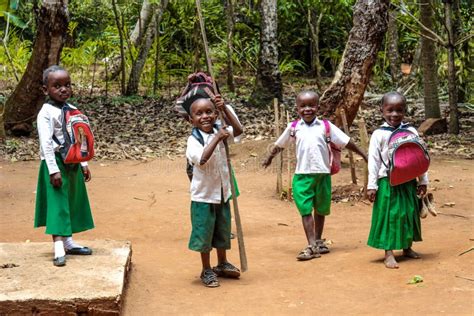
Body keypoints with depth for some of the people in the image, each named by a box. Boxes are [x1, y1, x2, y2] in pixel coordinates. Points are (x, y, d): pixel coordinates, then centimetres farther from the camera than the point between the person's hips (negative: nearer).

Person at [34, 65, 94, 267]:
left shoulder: (72, 110, 9)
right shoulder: (46, 113, -13)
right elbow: (46, 143, -19)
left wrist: (83, 164, 14)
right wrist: (53, 169, -23)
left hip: (73, 163, 7)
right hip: (56, 163, -7)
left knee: (72, 203, 13)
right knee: (58, 204, -9)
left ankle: (68, 242, 24)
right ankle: (58, 249, -11)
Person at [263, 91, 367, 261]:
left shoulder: (325, 126, -1)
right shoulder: (293, 128, 1)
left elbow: (345, 142, 3)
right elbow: (279, 145, 18)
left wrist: (363, 155, 4)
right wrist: (270, 157, 29)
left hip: (322, 173, 1)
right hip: (302, 175, -1)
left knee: (321, 209, 14)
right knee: (305, 210, -6)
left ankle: (318, 241, 31)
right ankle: (312, 246, -6)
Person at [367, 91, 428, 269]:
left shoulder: (411, 132, 3)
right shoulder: (379, 134, -4)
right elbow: (373, 161, -4)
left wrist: (423, 181, 6)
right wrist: (372, 185, -7)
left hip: (408, 181, 3)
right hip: (387, 182, -3)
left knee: (409, 213, 12)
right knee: (389, 215, -3)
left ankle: (407, 247, 29)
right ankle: (389, 253, 1)